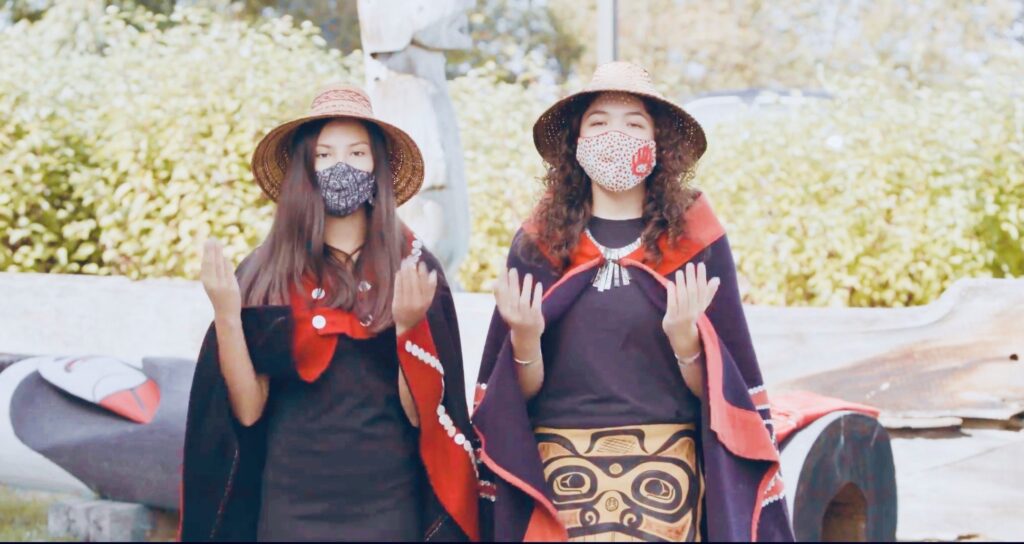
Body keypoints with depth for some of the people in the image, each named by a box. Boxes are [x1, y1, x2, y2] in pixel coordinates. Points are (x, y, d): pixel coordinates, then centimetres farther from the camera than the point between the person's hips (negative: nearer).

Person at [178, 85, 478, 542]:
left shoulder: (413, 267, -2)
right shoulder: (267, 271, -1)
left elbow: (423, 413, -7)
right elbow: (247, 410, -5)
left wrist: (408, 326, -21)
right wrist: (227, 314, -16)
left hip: (388, 503, 0)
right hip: (292, 502, 1)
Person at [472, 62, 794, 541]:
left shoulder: (695, 239, -1)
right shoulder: (537, 243, 1)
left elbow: (716, 391, -2)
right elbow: (523, 391, 1)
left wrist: (685, 338, -20)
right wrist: (524, 338, -17)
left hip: (665, 479, 0)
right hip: (562, 479, 1)